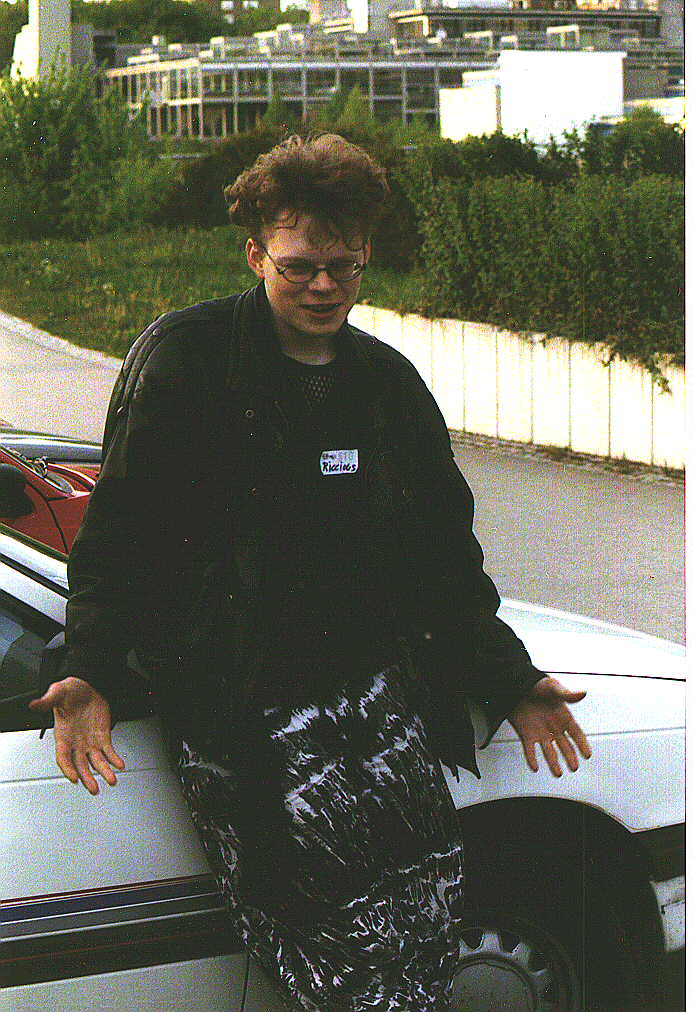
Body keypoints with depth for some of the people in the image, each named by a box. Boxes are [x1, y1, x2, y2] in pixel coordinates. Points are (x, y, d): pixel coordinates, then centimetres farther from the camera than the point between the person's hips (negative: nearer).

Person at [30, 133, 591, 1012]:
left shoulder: (389, 380, 18)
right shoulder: (185, 356, 4)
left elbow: (445, 551, 26)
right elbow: (119, 530, 2)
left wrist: (509, 681, 23)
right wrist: (91, 673, -10)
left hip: (374, 675, 5)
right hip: (233, 695, -4)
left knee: (429, 881, -12)